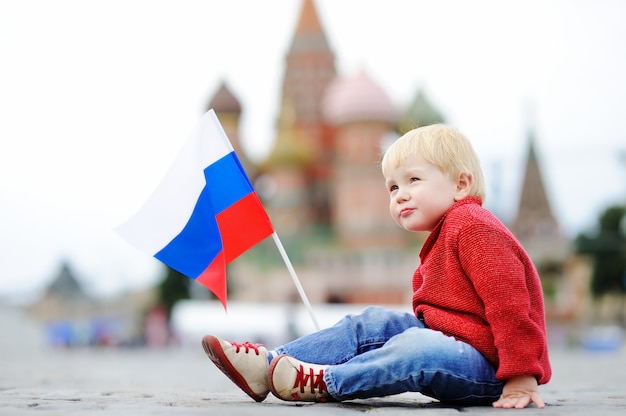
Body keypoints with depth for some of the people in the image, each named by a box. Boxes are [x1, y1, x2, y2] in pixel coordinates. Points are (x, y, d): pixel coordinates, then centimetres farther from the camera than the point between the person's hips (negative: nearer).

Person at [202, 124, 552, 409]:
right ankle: (268, 365, -5)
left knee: (419, 349, -36)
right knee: (372, 324, 4)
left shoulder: (472, 227, -15)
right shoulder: (443, 236, 20)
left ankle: (325, 382, -24)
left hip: (490, 364, -10)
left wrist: (522, 377, -26)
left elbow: (509, 300, -23)